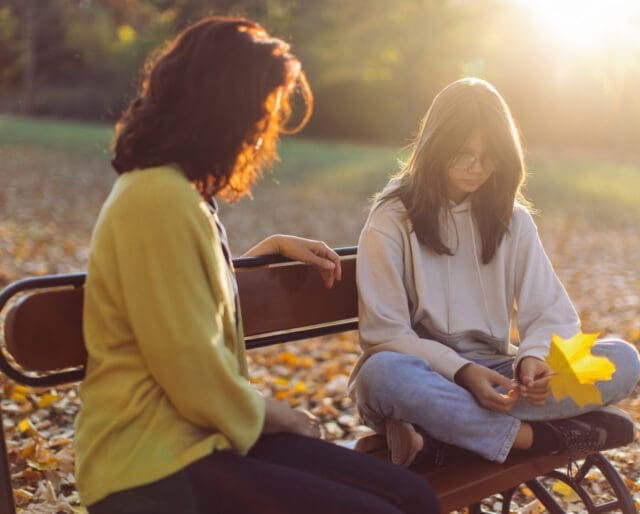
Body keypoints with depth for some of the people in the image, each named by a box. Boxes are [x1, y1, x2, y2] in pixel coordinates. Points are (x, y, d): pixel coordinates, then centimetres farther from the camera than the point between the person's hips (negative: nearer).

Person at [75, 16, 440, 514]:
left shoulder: (176, 192, 13)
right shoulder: (159, 199, -18)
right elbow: (196, 374, -20)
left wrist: (274, 245, 25)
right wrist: (277, 414, -2)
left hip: (199, 435, 9)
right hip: (155, 468, -9)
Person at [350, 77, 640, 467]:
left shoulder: (512, 219, 9)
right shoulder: (391, 221, -4)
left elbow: (552, 312, 4)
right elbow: (385, 333, -9)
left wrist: (534, 356, -19)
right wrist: (462, 372, -24)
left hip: (491, 376, 5)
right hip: (422, 376, -4)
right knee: (383, 373, -40)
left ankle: (436, 431, -27)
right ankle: (535, 435, -22)